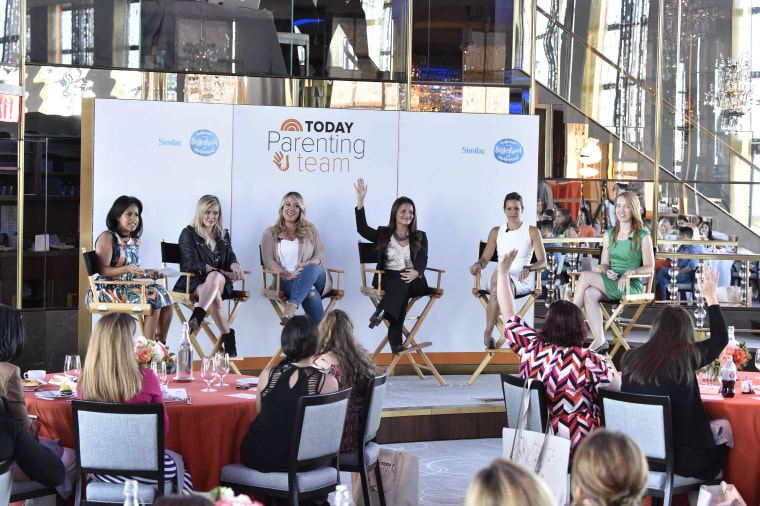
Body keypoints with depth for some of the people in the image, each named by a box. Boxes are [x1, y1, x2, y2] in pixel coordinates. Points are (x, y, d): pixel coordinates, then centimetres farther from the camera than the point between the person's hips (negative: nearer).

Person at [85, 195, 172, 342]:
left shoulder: (134, 241, 17)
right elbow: (102, 270, -16)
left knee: (163, 294, -9)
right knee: (153, 298, -24)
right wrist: (127, 269, -30)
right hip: (107, 290, -8)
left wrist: (147, 272, 1)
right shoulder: (107, 237, -8)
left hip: (127, 286, 8)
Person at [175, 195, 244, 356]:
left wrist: (235, 266, -12)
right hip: (193, 281, -2)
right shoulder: (188, 234, 6)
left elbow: (230, 257, 16)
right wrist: (223, 272, -12)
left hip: (222, 282, 3)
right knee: (214, 295, -40)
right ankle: (228, 339, -45)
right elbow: (192, 263, -6)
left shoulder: (223, 235, 23)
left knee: (214, 278, -39)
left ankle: (197, 317, -59)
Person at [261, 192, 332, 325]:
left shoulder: (310, 230, 21)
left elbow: (321, 255, 10)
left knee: (311, 268, -40)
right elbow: (268, 261, 4)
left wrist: (307, 265, -15)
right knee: (311, 294, -39)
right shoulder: (271, 233, 17)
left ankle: (291, 307, -58)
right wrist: (287, 275, -16)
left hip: (316, 276, 1)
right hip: (286, 282, -1)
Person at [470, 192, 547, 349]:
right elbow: (485, 258, 12)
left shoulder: (532, 231, 6)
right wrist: (478, 264, -13)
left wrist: (528, 268, -22)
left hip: (523, 280, -2)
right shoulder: (496, 232, 15)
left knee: (498, 288, -37)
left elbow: (543, 262, -1)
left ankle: (488, 334, -32)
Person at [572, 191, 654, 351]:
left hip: (632, 286, -5)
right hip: (609, 283, 5)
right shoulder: (609, 234, 17)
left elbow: (649, 268, -5)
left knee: (585, 276, -23)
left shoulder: (643, 236, 0)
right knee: (590, 293, -30)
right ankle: (599, 341, -33)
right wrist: (607, 271, -7)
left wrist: (629, 273, -21)